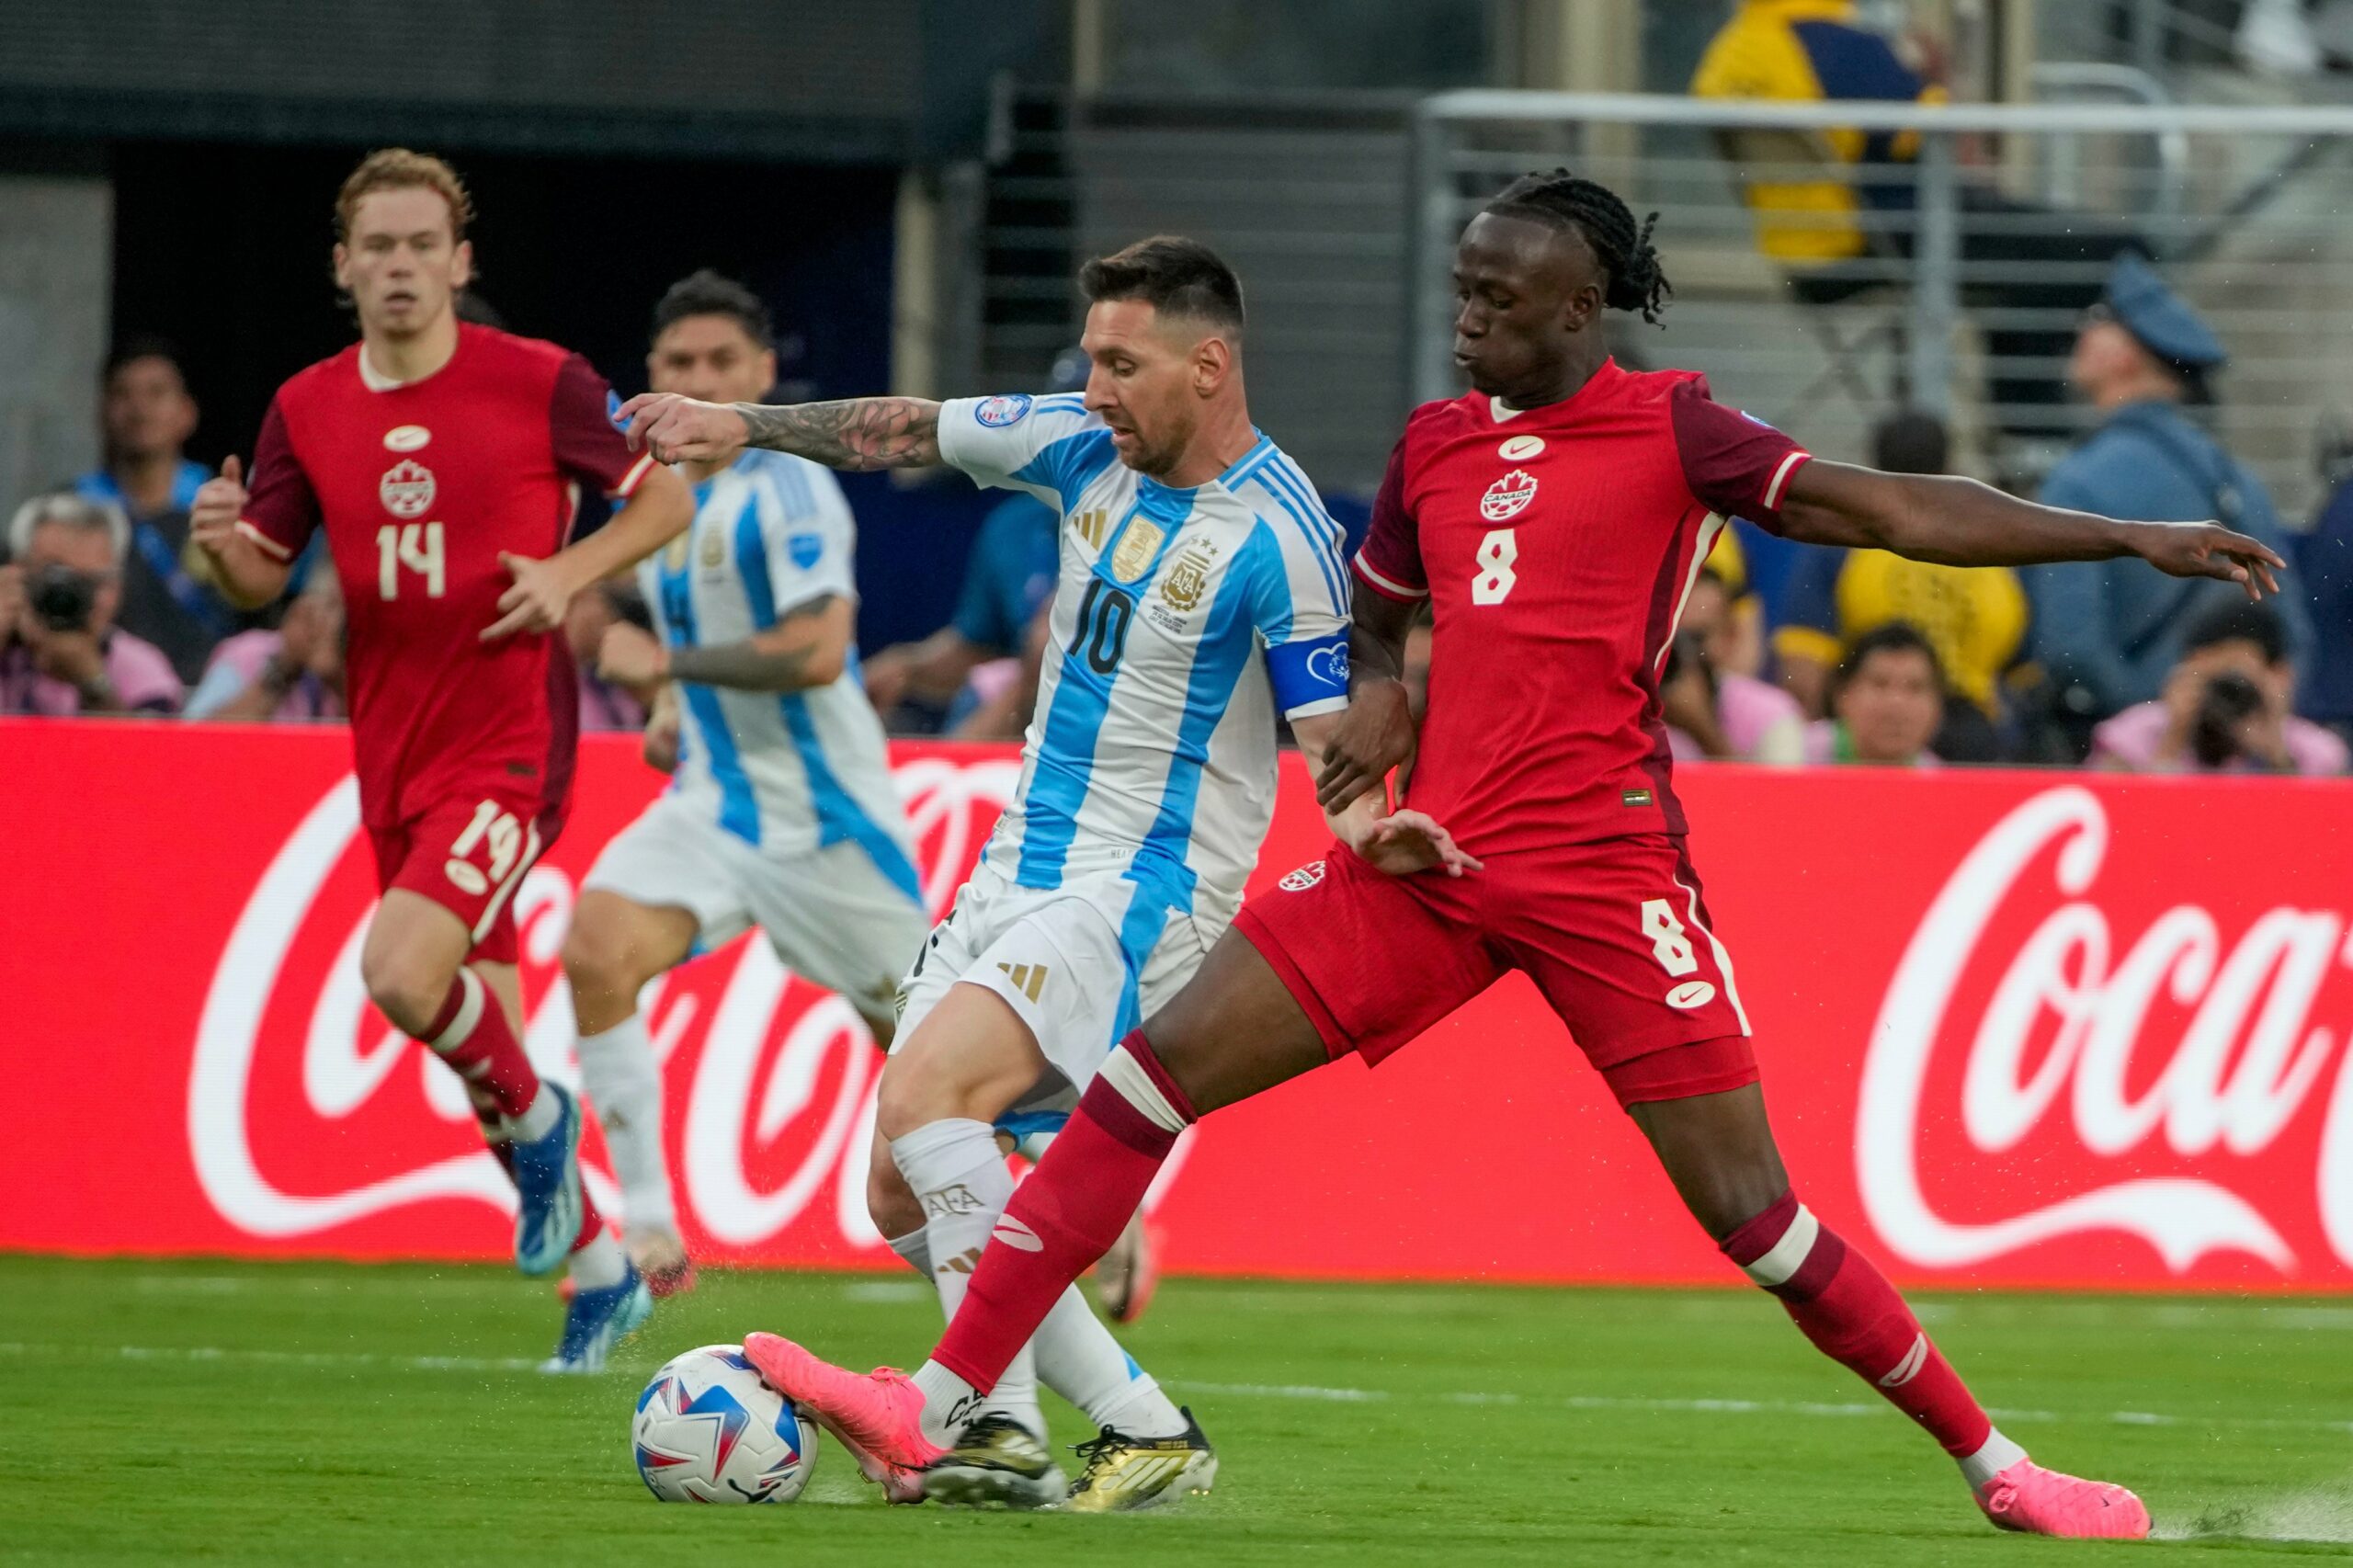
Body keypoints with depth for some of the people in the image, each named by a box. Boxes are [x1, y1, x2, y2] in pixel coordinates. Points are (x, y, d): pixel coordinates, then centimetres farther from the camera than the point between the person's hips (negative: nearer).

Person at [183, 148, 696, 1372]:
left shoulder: (539, 384, -7)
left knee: (401, 973, -26)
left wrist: (570, 572, -12)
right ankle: (601, 1269, 28)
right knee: (478, 1025, 11)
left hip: (511, 746, -5)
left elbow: (665, 499, 4)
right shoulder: (306, 411, 4)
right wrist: (221, 545, -14)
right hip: (393, 756, 5)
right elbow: (261, 580, 9)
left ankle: (534, 1116, 4)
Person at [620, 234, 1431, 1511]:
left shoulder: (1279, 540, -16)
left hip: (1144, 890, -8)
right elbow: (907, 434, 18)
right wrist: (742, 425, 14)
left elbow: (1333, 745, -16)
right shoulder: (1091, 446, 4)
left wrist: (1374, 829, -36)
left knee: (922, 1095, -26)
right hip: (1023, 869, 8)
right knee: (905, 1191, 2)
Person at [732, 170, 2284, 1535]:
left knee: (1747, 1208, -8)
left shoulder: (1667, 428, -1)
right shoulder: (1438, 442, 14)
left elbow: (1887, 508, -7)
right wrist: (1373, 702, 7)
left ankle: (1995, 1466, 8)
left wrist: (2135, 538, -14)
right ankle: (939, 1406, -6)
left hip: (1603, 871, -5)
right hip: (1432, 859, 5)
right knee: (1155, 1067, -6)